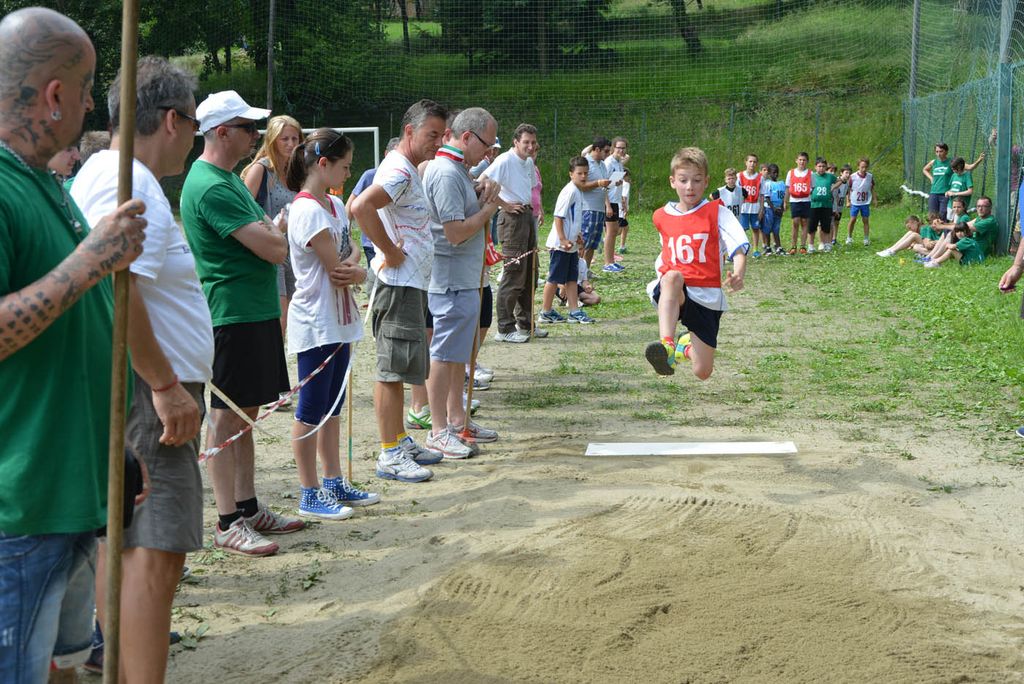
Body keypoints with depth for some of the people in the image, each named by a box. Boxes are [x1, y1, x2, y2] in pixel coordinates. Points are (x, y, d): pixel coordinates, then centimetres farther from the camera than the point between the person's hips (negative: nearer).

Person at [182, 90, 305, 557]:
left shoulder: (228, 179, 15)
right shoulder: (211, 187, -19)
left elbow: (262, 232, 27)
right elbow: (275, 249, -21)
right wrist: (274, 228, -1)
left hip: (257, 311, 10)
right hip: (233, 314, -10)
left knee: (244, 414, 15)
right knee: (226, 418, -4)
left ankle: (248, 507, 23)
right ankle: (228, 523, 0)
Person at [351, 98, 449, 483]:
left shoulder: (408, 170, 17)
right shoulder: (399, 172, -16)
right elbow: (361, 207, -33)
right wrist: (390, 252, -24)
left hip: (412, 284, 11)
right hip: (398, 285, -11)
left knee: (401, 369, 16)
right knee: (392, 370, -6)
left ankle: (401, 442, 24)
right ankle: (390, 455, -2)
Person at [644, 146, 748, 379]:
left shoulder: (717, 213, -2)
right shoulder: (661, 217, 9)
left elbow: (739, 250, -15)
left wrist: (738, 275, -34)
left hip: (706, 297, -1)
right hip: (672, 292, 1)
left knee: (702, 372, -2)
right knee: (673, 277, -38)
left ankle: (687, 346, 35)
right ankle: (667, 347, -53)